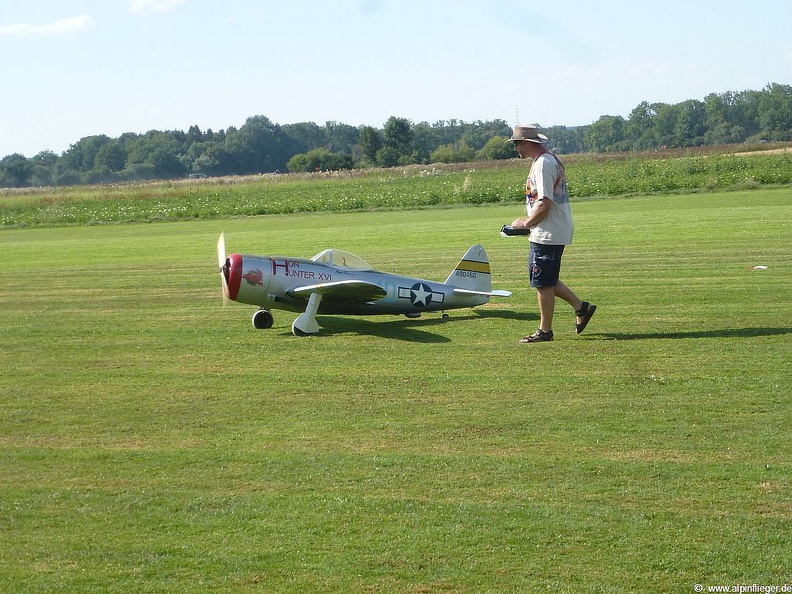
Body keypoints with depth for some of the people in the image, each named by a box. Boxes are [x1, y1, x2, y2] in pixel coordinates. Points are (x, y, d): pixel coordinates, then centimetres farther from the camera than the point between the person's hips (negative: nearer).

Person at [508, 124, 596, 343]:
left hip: (547, 234, -10)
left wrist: (525, 223, -10)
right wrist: (530, 221, 14)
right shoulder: (552, 160, 15)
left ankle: (545, 331, 6)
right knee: (546, 279, 17)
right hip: (556, 232, 10)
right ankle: (581, 307, 20)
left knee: (543, 282, -2)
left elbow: (545, 204, -23)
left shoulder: (542, 164, -18)